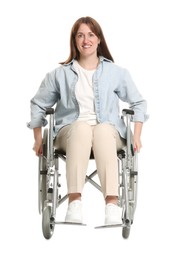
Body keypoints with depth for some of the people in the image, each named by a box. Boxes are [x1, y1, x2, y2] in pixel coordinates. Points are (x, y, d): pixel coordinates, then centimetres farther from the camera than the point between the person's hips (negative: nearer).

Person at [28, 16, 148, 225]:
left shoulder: (116, 72, 14)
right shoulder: (60, 74, 14)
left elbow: (138, 103, 21)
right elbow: (38, 105, 23)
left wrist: (136, 136, 9)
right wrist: (38, 138, 14)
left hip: (108, 132, 0)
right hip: (71, 131, 0)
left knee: (103, 129, -39)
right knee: (82, 127, -39)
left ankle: (112, 204, -53)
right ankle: (74, 203, -52)